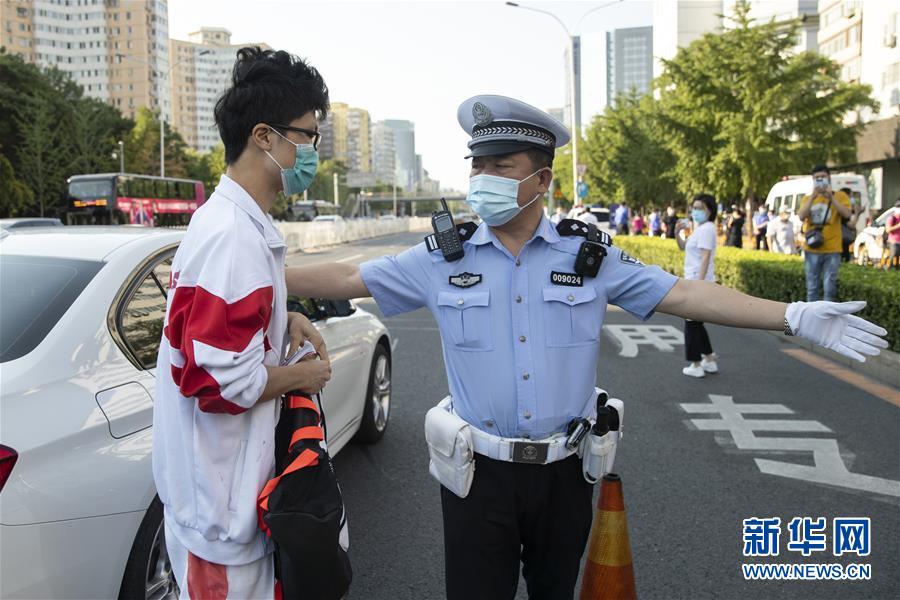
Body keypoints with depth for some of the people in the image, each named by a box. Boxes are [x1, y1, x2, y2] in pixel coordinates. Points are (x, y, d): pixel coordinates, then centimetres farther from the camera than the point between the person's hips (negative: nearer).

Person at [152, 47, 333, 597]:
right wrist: (301, 375, -13)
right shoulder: (232, 236, -26)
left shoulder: (242, 224, 7)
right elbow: (220, 380, -29)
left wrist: (285, 322, 3)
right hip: (222, 496, -10)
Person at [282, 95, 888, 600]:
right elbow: (351, 279, 2)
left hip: (564, 470, 1)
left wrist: (795, 315, -12)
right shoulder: (443, 258, -4)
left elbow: (683, 294, -6)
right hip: (479, 471, 0)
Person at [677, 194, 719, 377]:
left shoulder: (706, 229, -14)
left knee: (692, 323, -2)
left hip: (699, 282, -10)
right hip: (693, 281, 10)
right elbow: (683, 247, 26)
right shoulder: (699, 229, 16)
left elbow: (705, 258, -22)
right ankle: (710, 360, 25)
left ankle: (696, 365, 4)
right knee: (696, 323, 17)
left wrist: (699, 283, -27)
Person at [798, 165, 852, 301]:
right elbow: (801, 217, -5)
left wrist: (831, 197, -15)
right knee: (812, 288, 5)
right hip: (812, 250, 2)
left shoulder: (839, 196, 6)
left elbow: (847, 214, -10)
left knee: (829, 288, -4)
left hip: (832, 250, -2)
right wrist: (812, 197, -12)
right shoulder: (807, 198, 11)